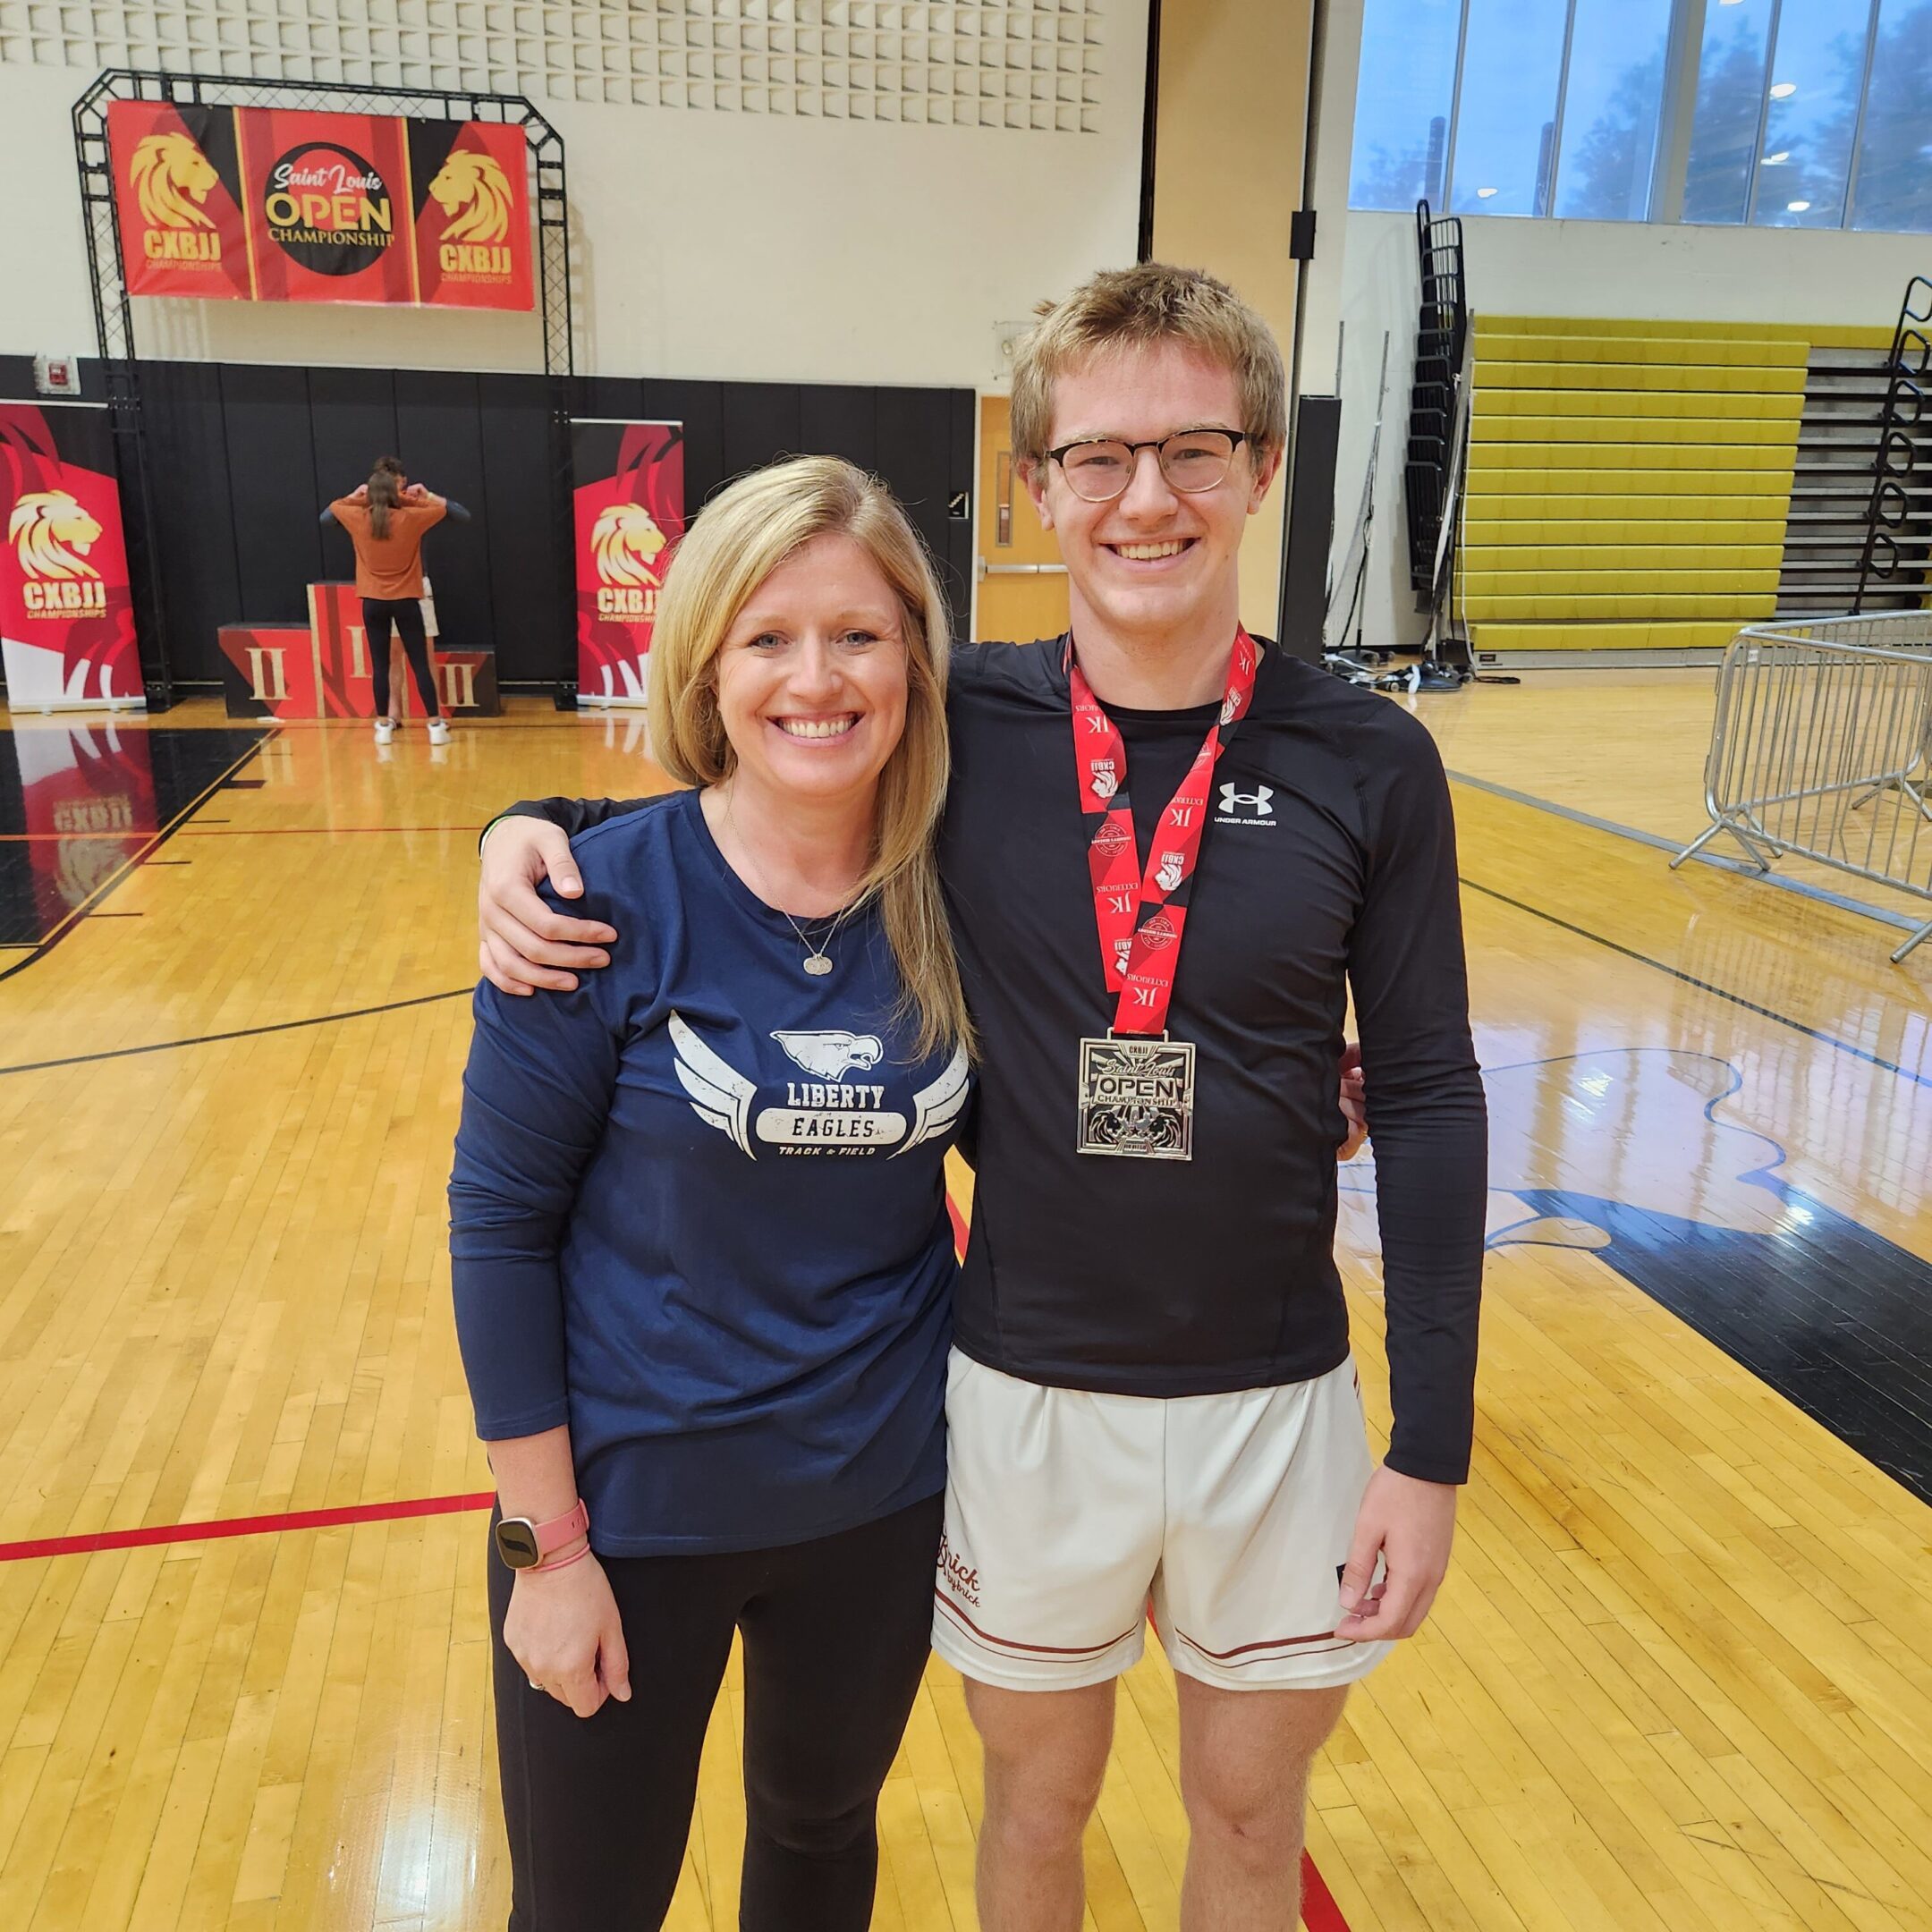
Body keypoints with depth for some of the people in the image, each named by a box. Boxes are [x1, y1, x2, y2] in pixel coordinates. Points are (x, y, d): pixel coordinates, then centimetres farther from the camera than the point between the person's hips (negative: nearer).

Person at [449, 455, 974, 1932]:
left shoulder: (952, 899, -9)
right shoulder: (611, 899, -18)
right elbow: (500, 1220, -12)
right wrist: (547, 1544, -9)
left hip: (883, 1499, 3)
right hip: (632, 1507, -2)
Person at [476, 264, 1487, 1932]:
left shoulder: (1369, 765, -10)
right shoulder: (960, 726, -9)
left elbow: (1429, 1098, -5)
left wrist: (1431, 1445, -4)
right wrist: (537, 826, -14)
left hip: (1276, 1401, 1)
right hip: (1026, 1395, 0)